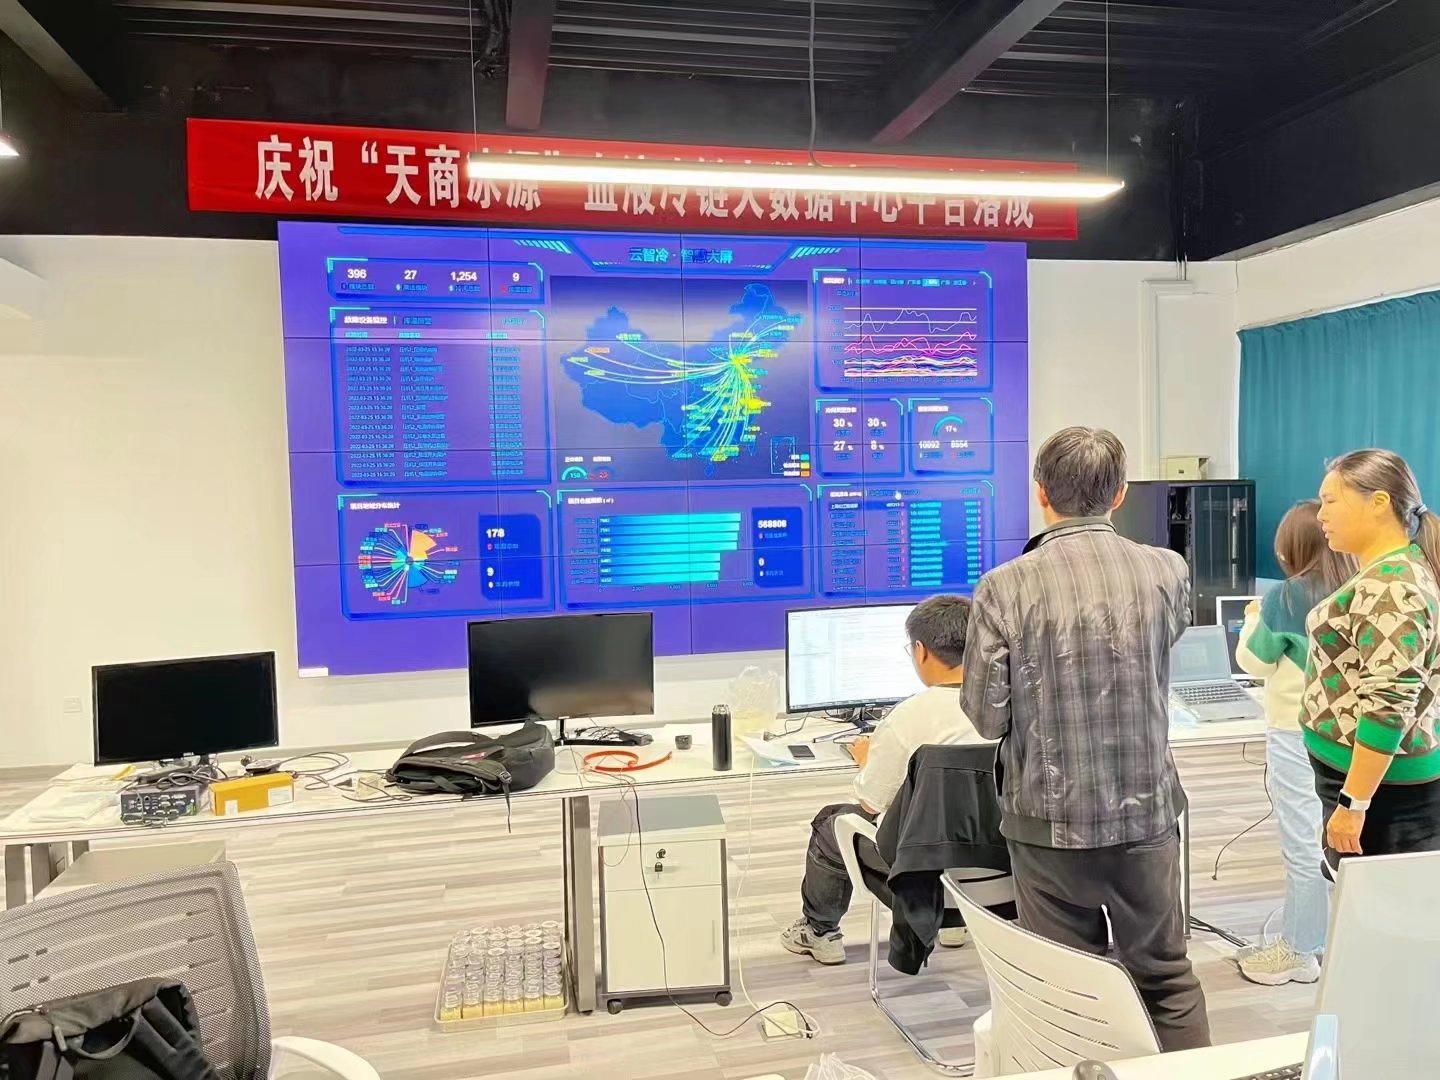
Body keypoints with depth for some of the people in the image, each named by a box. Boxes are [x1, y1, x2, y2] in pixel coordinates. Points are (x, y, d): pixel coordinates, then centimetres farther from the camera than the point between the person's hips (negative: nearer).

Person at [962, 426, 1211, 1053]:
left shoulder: (1006, 588, -16)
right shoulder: (1168, 573, -7)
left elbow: (985, 717, -11)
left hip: (1050, 820, -2)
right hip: (1146, 813, 2)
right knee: (1167, 977, 20)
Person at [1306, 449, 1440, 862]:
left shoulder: (1389, 587, -21)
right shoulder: (1393, 570, 11)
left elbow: (1388, 704, -26)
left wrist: (1352, 803, -24)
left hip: (1380, 783, -10)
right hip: (1388, 775, 10)